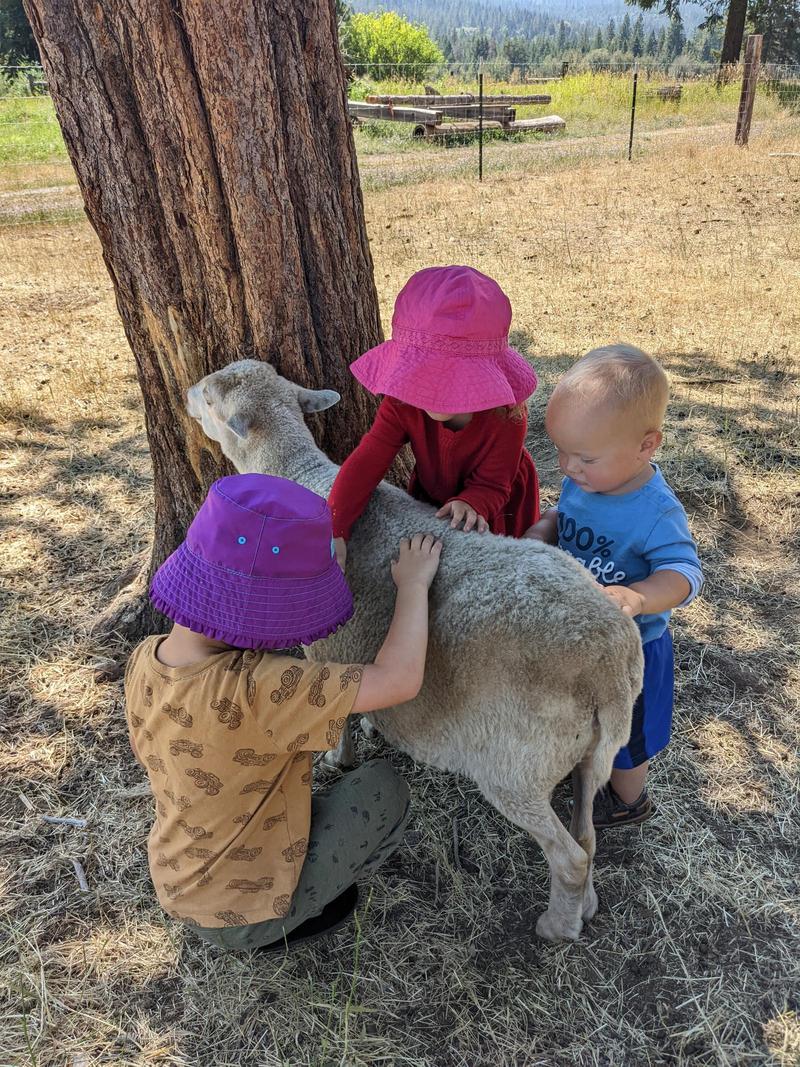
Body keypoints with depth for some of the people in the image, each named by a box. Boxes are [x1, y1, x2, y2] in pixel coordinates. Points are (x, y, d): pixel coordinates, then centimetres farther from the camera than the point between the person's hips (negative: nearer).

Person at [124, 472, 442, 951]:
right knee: (385, 789, 7)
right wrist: (413, 584, -25)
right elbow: (399, 680, -38)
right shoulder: (254, 689, -41)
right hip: (247, 910, -6)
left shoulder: (145, 661, -16)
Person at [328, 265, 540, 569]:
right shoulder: (402, 404, -29)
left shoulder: (506, 416, -35)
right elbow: (366, 461, -35)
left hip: (493, 511, -2)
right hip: (429, 501, 3)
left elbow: (491, 485, -27)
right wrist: (334, 529, -46)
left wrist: (470, 504, -52)